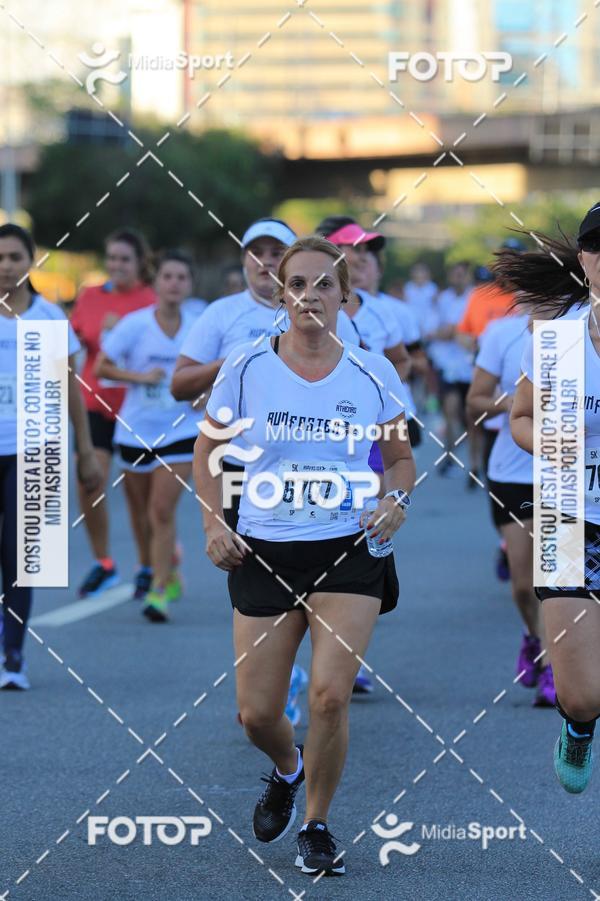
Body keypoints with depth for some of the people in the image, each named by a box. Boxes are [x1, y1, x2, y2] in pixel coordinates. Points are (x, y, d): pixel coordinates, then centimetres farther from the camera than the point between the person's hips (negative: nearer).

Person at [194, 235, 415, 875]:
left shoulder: (372, 372, 0)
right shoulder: (247, 368, -2)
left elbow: (401, 457, 12)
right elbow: (208, 448, 11)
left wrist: (396, 498, -9)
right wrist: (213, 522, -1)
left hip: (350, 551, -1)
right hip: (264, 552, 1)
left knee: (329, 695, -16)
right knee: (257, 713, 1)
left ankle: (316, 825, 7)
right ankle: (287, 770, 38)